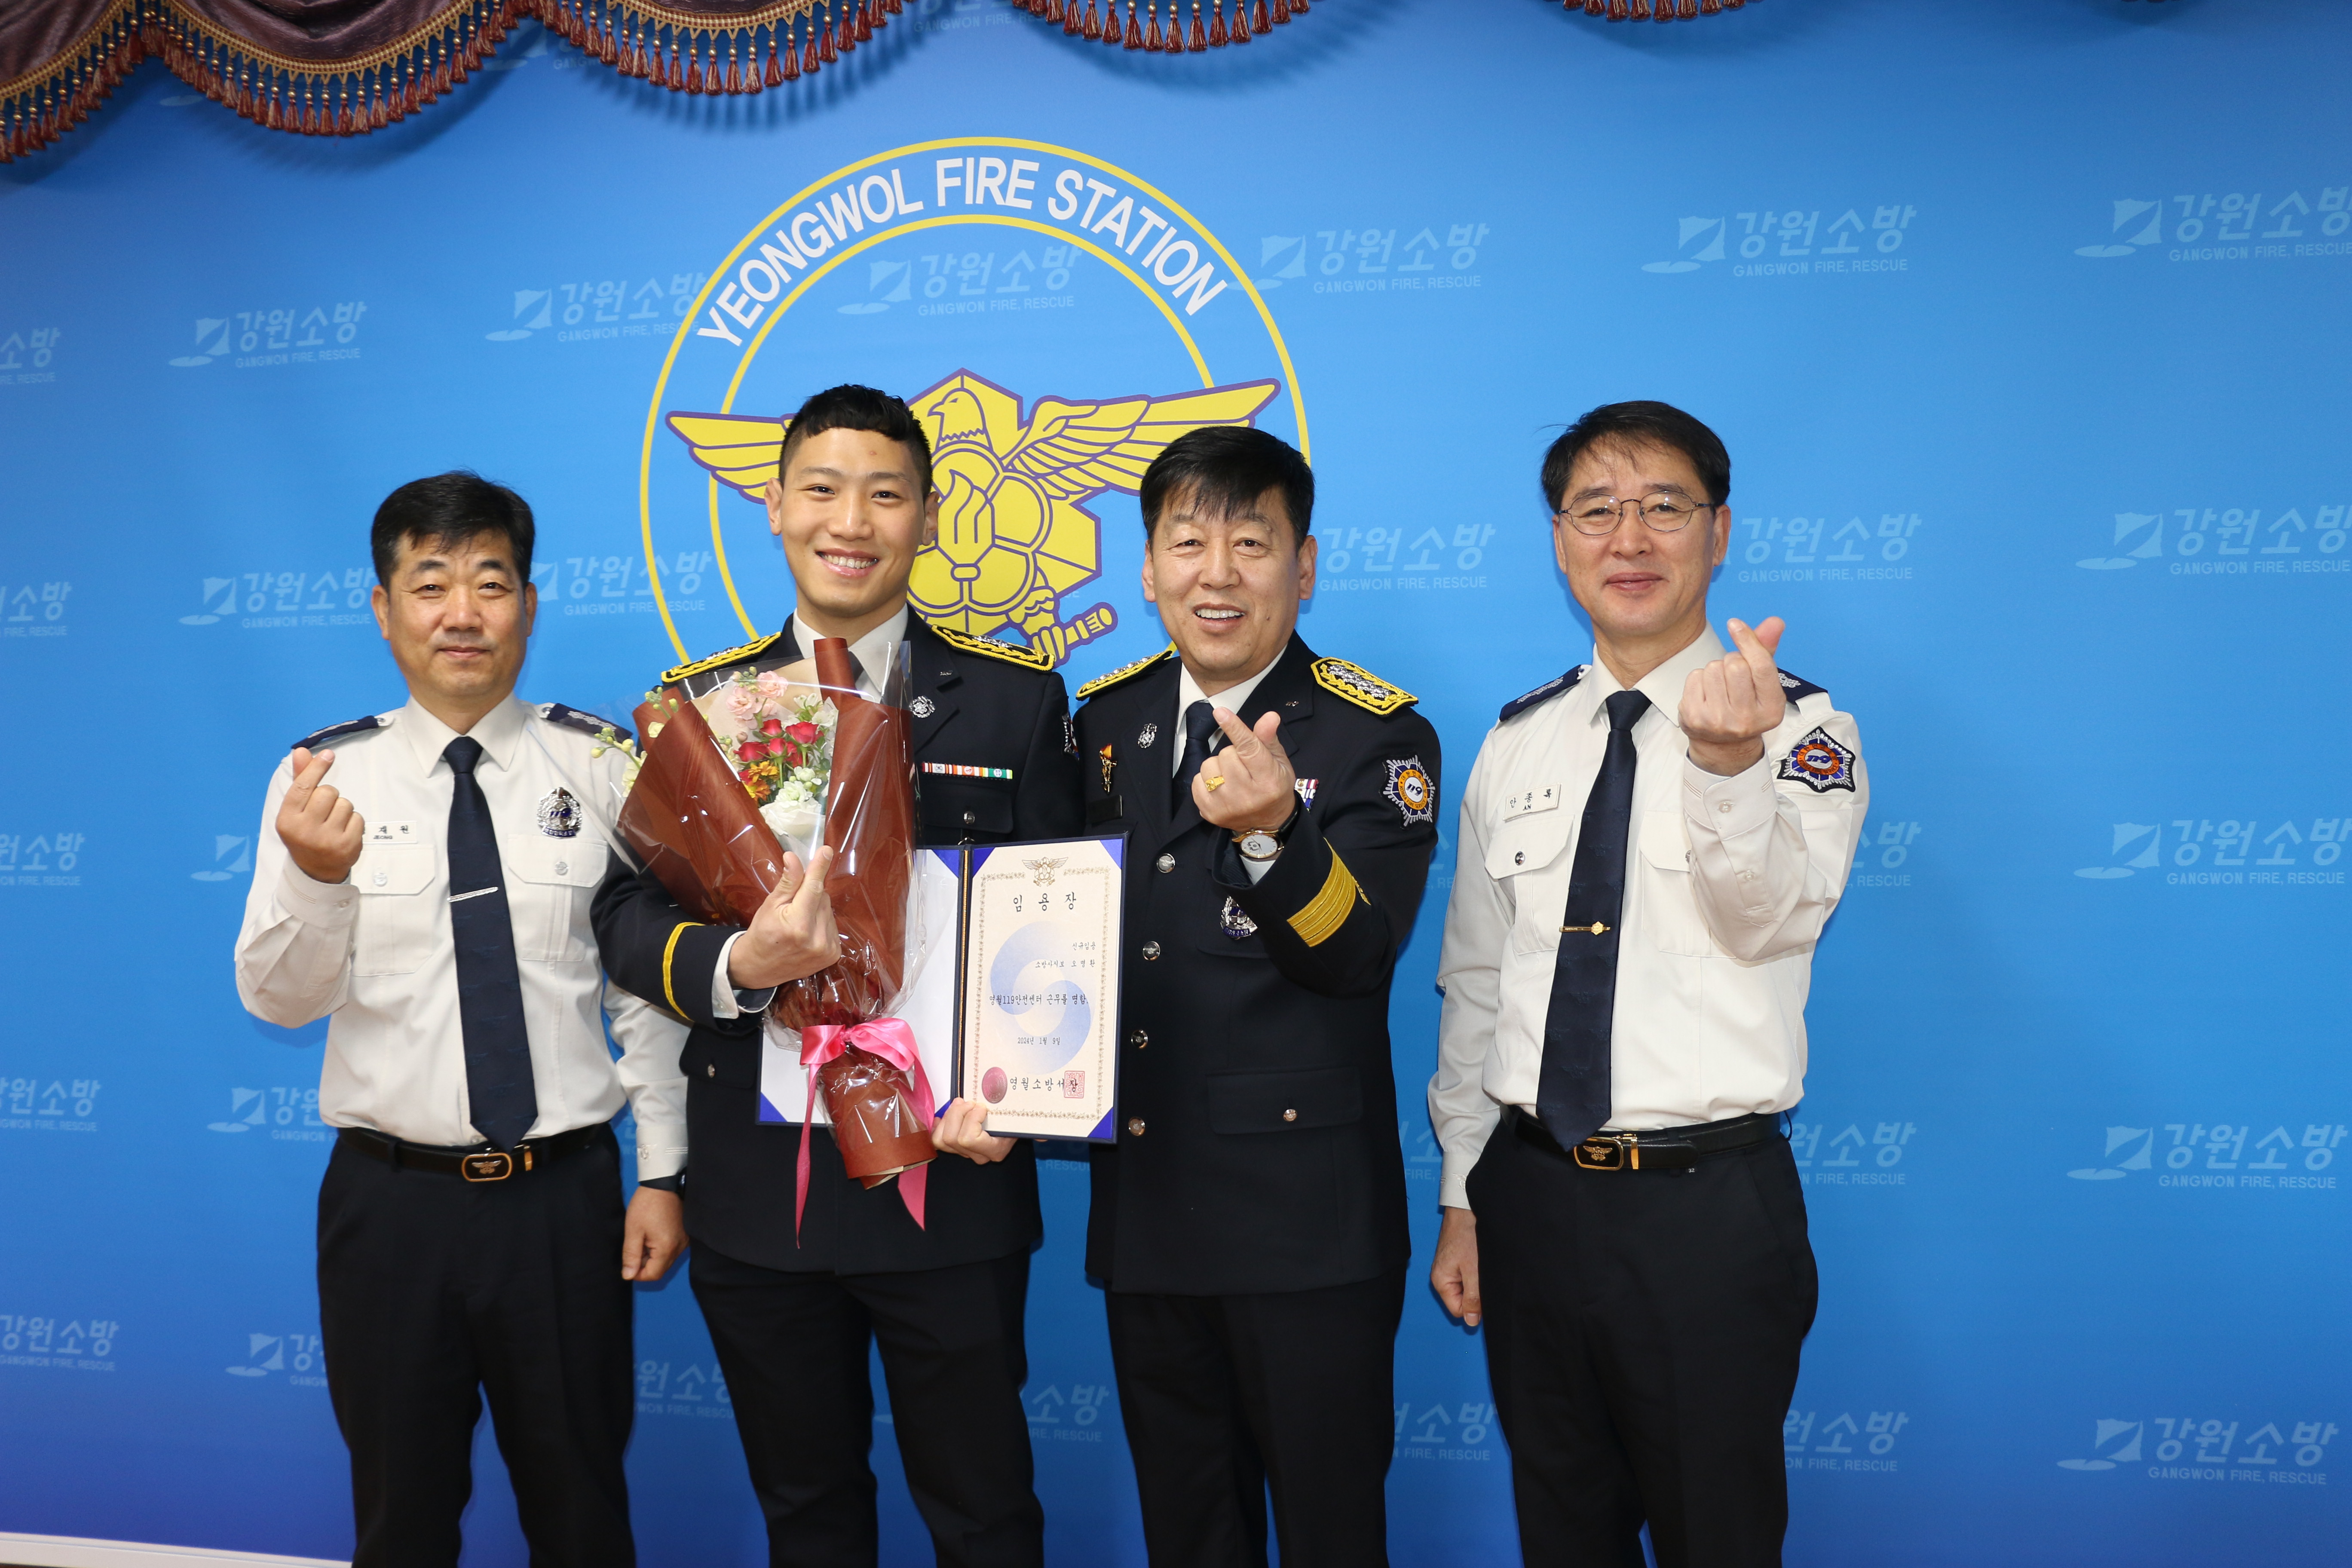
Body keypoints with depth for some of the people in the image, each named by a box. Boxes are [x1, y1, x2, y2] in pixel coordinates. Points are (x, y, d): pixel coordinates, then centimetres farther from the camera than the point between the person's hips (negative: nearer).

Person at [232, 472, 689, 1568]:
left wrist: (662, 1171, -1)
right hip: (392, 1196, 0)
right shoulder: (324, 776, -1)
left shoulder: (598, 767, -1)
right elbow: (277, 999, -6)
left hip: (565, 1194, 0)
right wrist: (317, 879, -26)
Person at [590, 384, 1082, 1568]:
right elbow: (626, 913, -1)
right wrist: (735, 966, -22)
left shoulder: (1017, 701, 0)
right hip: (756, 1191, 2)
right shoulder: (697, 703, 5)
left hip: (949, 1177, -2)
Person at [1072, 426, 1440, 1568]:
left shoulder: (1377, 737, -8)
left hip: (1306, 1216, -5)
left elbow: (1358, 953, -19)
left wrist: (1271, 831, -36)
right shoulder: (1105, 722, 7)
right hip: (1143, 1202, 5)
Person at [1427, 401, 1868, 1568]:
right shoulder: (1514, 747, 6)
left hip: (1707, 1208, -4)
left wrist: (1728, 762, -45)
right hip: (1531, 1195, 4)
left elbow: (1772, 913, -26)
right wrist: (1463, 1197, 10)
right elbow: (1475, 982, 11)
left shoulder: (1803, 732, -6)